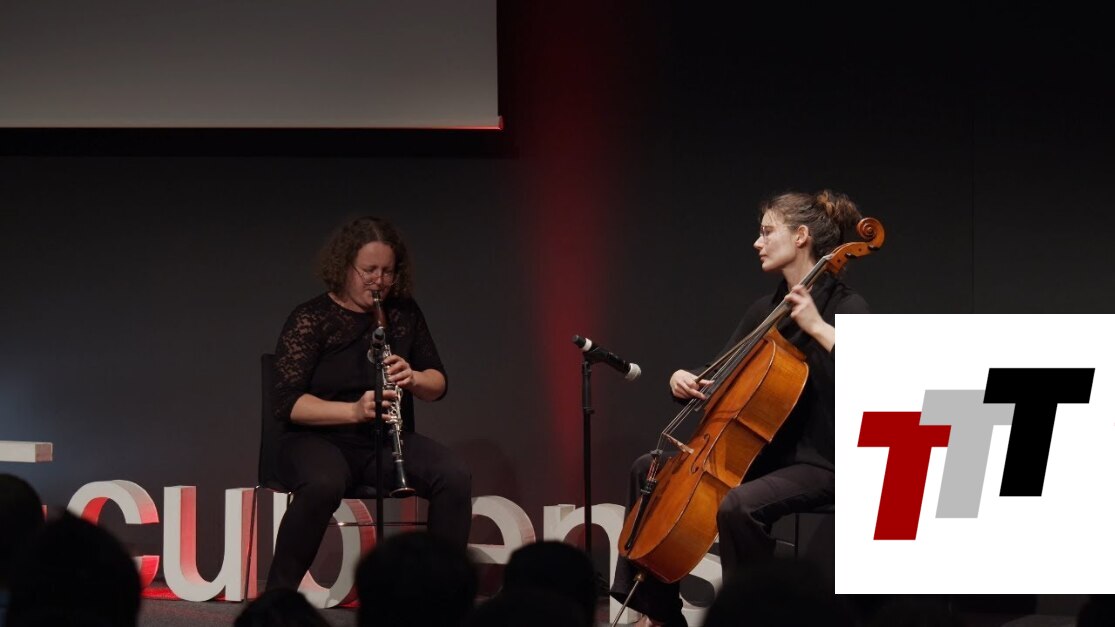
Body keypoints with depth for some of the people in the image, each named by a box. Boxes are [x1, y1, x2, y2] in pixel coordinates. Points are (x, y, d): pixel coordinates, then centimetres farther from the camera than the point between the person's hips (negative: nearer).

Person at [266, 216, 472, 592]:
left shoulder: (404, 313, 8)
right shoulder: (310, 319, -7)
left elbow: (438, 384, 10)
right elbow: (288, 404, -15)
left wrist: (413, 378, -15)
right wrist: (354, 410, -30)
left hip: (388, 442, 4)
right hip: (321, 439, -4)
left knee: (455, 478, -25)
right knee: (322, 486, -40)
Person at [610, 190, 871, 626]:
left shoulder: (846, 308, -11)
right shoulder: (765, 311, 12)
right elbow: (722, 380, 18)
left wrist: (819, 328, -30)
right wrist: (685, 382, -4)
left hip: (816, 463, -9)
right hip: (764, 453, 9)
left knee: (737, 506, -37)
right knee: (649, 470, 11)